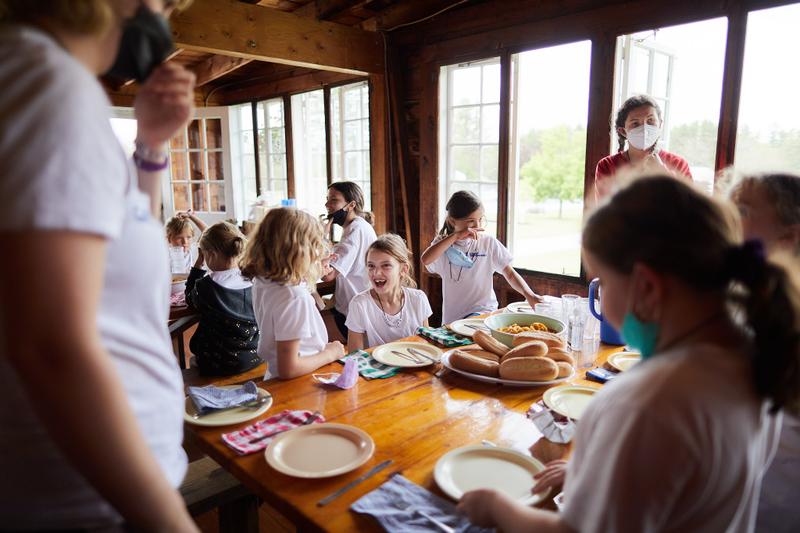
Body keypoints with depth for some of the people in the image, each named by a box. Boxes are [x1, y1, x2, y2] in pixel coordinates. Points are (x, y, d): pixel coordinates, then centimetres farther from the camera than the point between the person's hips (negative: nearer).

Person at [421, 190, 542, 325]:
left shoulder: (489, 243, 0)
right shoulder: (443, 243, 0)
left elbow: (510, 273, 1)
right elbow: (425, 260, -21)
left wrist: (528, 294, -16)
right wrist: (456, 236, -23)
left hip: (483, 312, -2)